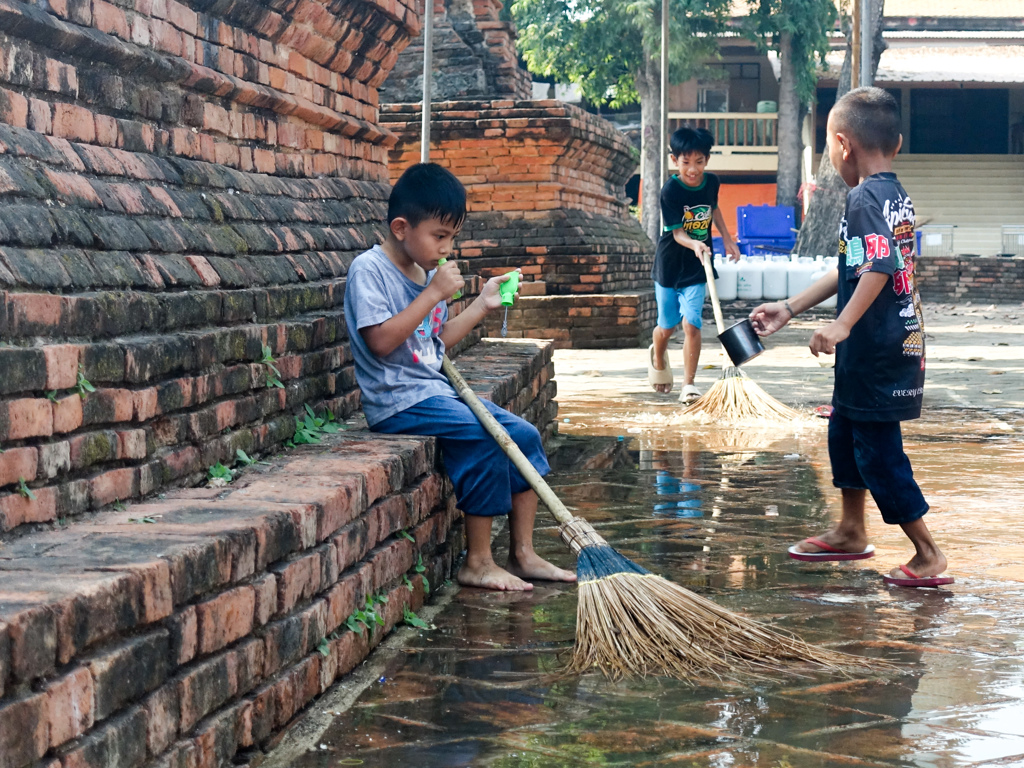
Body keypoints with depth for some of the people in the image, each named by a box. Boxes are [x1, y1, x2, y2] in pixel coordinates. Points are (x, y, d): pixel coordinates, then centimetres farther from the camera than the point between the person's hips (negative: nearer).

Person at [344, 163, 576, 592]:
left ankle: (522, 553, 3)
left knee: (524, 435, -1)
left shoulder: (430, 273, 14)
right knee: (486, 439, -25)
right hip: (398, 400, -9)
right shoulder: (369, 270, -12)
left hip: (438, 389, 9)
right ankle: (477, 563, -15)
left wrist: (483, 305, 12)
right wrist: (434, 293, -20)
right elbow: (382, 340, -23)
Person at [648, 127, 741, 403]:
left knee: (691, 324, -11)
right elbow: (677, 233, -21)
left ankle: (689, 384, -3)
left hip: (696, 268, 2)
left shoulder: (711, 182, -5)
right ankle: (658, 359, 46)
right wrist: (694, 244, -41)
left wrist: (727, 239, 16)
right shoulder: (670, 191, -19)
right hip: (670, 265, -2)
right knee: (667, 326, 13)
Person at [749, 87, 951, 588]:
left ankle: (929, 556, 4)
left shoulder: (865, 198, -17)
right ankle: (851, 532, 38)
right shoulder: (898, 197, 13)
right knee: (844, 432, 24)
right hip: (894, 348, 10)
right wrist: (790, 309, 24)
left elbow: (879, 269, -31)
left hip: (877, 356, -10)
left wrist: (842, 325, -37)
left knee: (878, 453, -3)